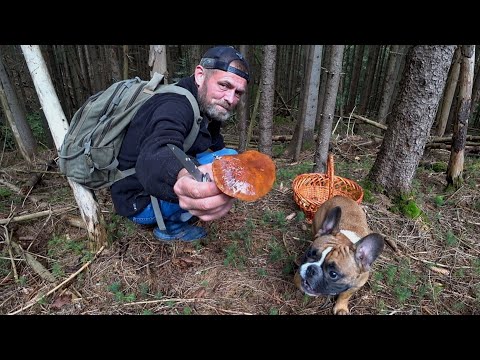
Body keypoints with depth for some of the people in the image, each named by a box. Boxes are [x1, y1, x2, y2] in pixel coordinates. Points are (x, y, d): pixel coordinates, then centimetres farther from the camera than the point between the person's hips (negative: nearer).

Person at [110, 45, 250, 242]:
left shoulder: (209, 108, 3)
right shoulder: (175, 105, -25)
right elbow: (153, 156, -42)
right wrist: (182, 178, -64)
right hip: (139, 201, -9)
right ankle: (173, 226, -4)